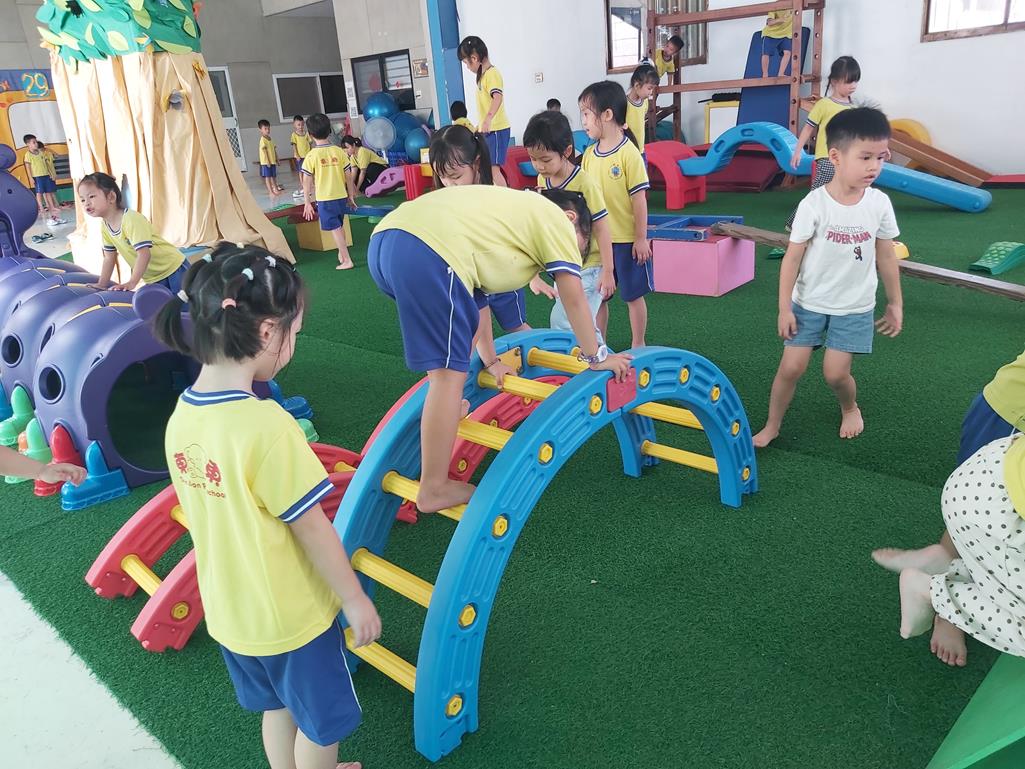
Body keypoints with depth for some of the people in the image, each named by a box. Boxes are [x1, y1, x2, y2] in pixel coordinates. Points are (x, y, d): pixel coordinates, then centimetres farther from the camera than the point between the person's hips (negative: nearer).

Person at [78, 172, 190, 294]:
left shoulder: (131, 219, -24)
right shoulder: (105, 227, 0)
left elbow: (144, 254, -30)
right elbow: (109, 258, 9)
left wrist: (131, 283, -32)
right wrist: (101, 285, 3)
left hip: (174, 270, -8)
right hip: (152, 279, 8)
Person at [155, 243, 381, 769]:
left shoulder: (181, 417, -8)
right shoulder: (266, 425, -31)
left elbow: (215, 514, 3)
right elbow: (311, 528, -23)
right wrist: (356, 600, -10)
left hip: (228, 611, 7)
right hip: (291, 614, -6)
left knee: (277, 707, 30)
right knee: (321, 725, 20)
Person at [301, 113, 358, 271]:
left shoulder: (312, 155, -10)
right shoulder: (339, 151, -2)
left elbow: (307, 181, -8)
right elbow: (348, 176, 1)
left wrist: (307, 203, -1)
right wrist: (351, 195, 12)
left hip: (325, 199, -4)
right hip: (341, 196, 4)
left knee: (335, 229, -1)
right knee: (339, 226, 21)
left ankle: (347, 260, -4)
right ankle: (341, 254, 35)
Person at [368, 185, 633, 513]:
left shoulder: (511, 212, 37)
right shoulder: (555, 218, 15)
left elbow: (474, 294, 38)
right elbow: (574, 299, 14)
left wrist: (490, 361, 41)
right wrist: (597, 357, 26)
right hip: (427, 253, -10)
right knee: (450, 372, -3)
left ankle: (445, 411, 42)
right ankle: (434, 490, 3)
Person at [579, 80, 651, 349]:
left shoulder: (629, 153, -14)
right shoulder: (589, 154, 4)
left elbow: (639, 198, -13)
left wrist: (641, 238, -12)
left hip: (627, 240, -5)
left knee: (633, 295, 9)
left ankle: (638, 345, 24)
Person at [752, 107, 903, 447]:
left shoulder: (880, 203, -7)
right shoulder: (814, 203, -16)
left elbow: (886, 256, 4)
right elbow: (792, 258, -11)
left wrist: (895, 303, 10)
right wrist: (784, 308, -10)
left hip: (855, 307, 1)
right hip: (809, 303, -1)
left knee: (835, 373, 0)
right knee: (791, 367, 0)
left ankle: (850, 407, 34)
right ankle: (771, 426, 19)